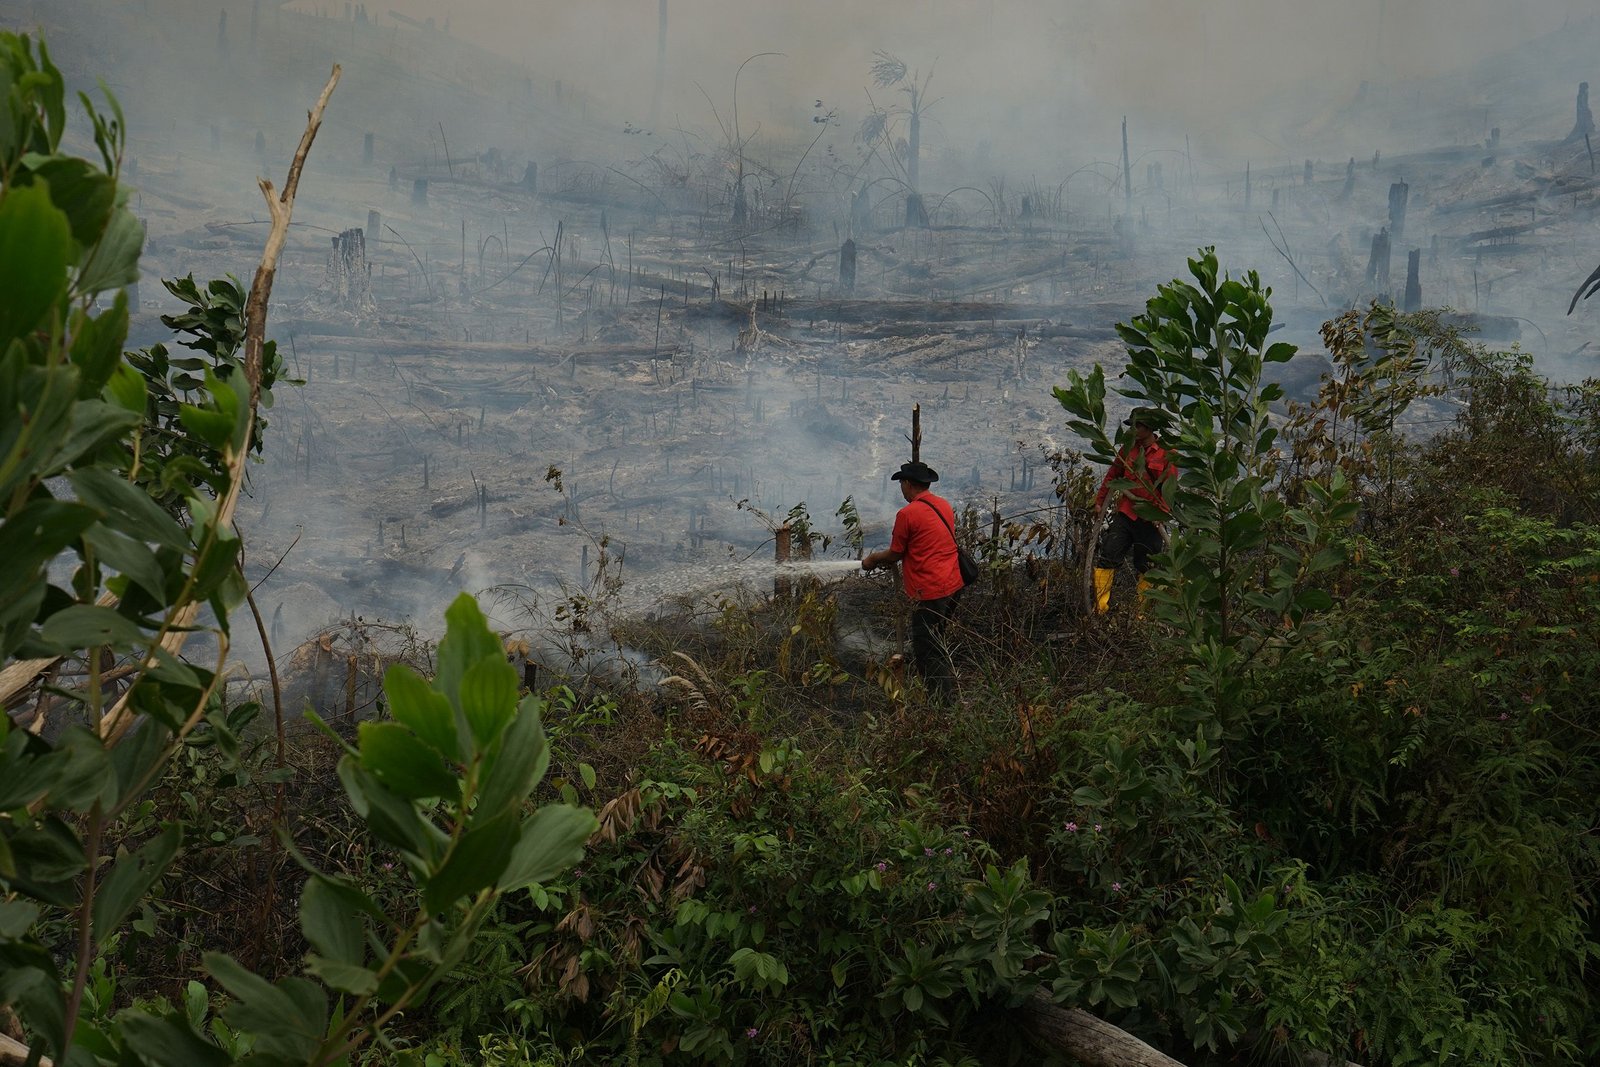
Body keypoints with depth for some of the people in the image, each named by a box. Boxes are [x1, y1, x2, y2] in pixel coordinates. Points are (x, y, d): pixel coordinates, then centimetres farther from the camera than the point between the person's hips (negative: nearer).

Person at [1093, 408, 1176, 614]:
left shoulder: (1166, 453, -6)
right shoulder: (1129, 448, 6)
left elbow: (1170, 487, -7)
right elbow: (1112, 475, 14)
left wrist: (1161, 513, -15)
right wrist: (1099, 501, 13)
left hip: (1150, 519, -3)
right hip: (1125, 513, 3)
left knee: (1146, 566, 9)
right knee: (1106, 558, -5)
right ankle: (1099, 607, 0)